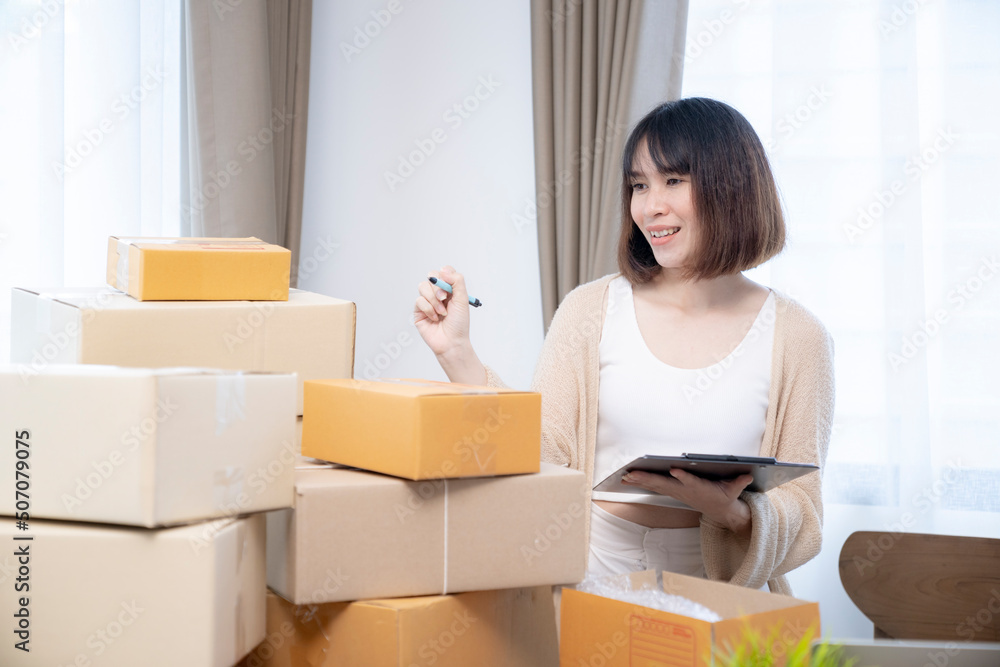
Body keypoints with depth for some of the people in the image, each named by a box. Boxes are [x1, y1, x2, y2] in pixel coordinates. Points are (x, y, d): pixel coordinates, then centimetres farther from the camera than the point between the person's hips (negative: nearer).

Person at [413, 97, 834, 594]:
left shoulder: (795, 338, 3)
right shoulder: (590, 310, 5)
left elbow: (803, 512, 4)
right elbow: (542, 458, 2)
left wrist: (733, 513, -15)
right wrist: (458, 356, -6)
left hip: (719, 593, 0)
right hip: (593, 578, 0)